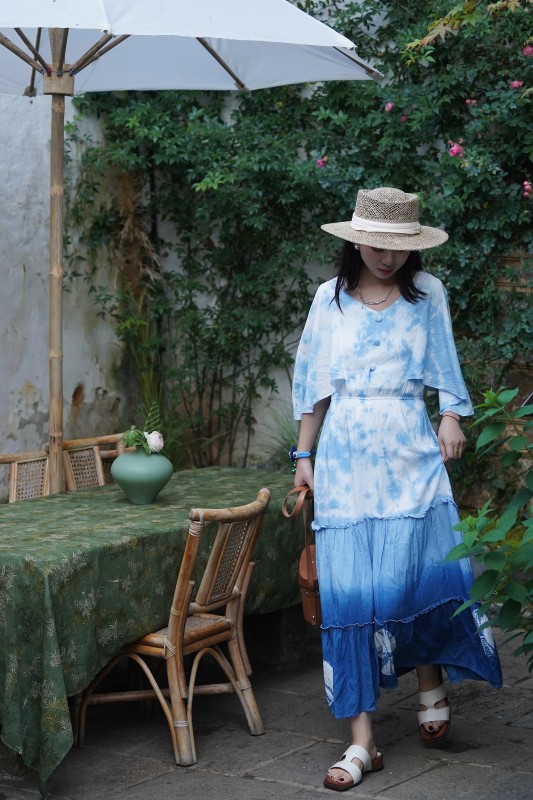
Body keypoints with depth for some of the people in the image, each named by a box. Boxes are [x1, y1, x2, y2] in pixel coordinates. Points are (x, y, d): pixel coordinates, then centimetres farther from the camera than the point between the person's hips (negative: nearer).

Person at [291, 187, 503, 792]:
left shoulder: (427, 294, 6)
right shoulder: (330, 299, 7)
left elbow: (444, 370, 9)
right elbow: (313, 383, 12)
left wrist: (451, 418, -9)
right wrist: (303, 455, 10)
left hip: (408, 451, 0)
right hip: (345, 454, 1)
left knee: (416, 575, -6)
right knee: (349, 589, -4)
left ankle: (432, 688, 25)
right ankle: (361, 743, -1)